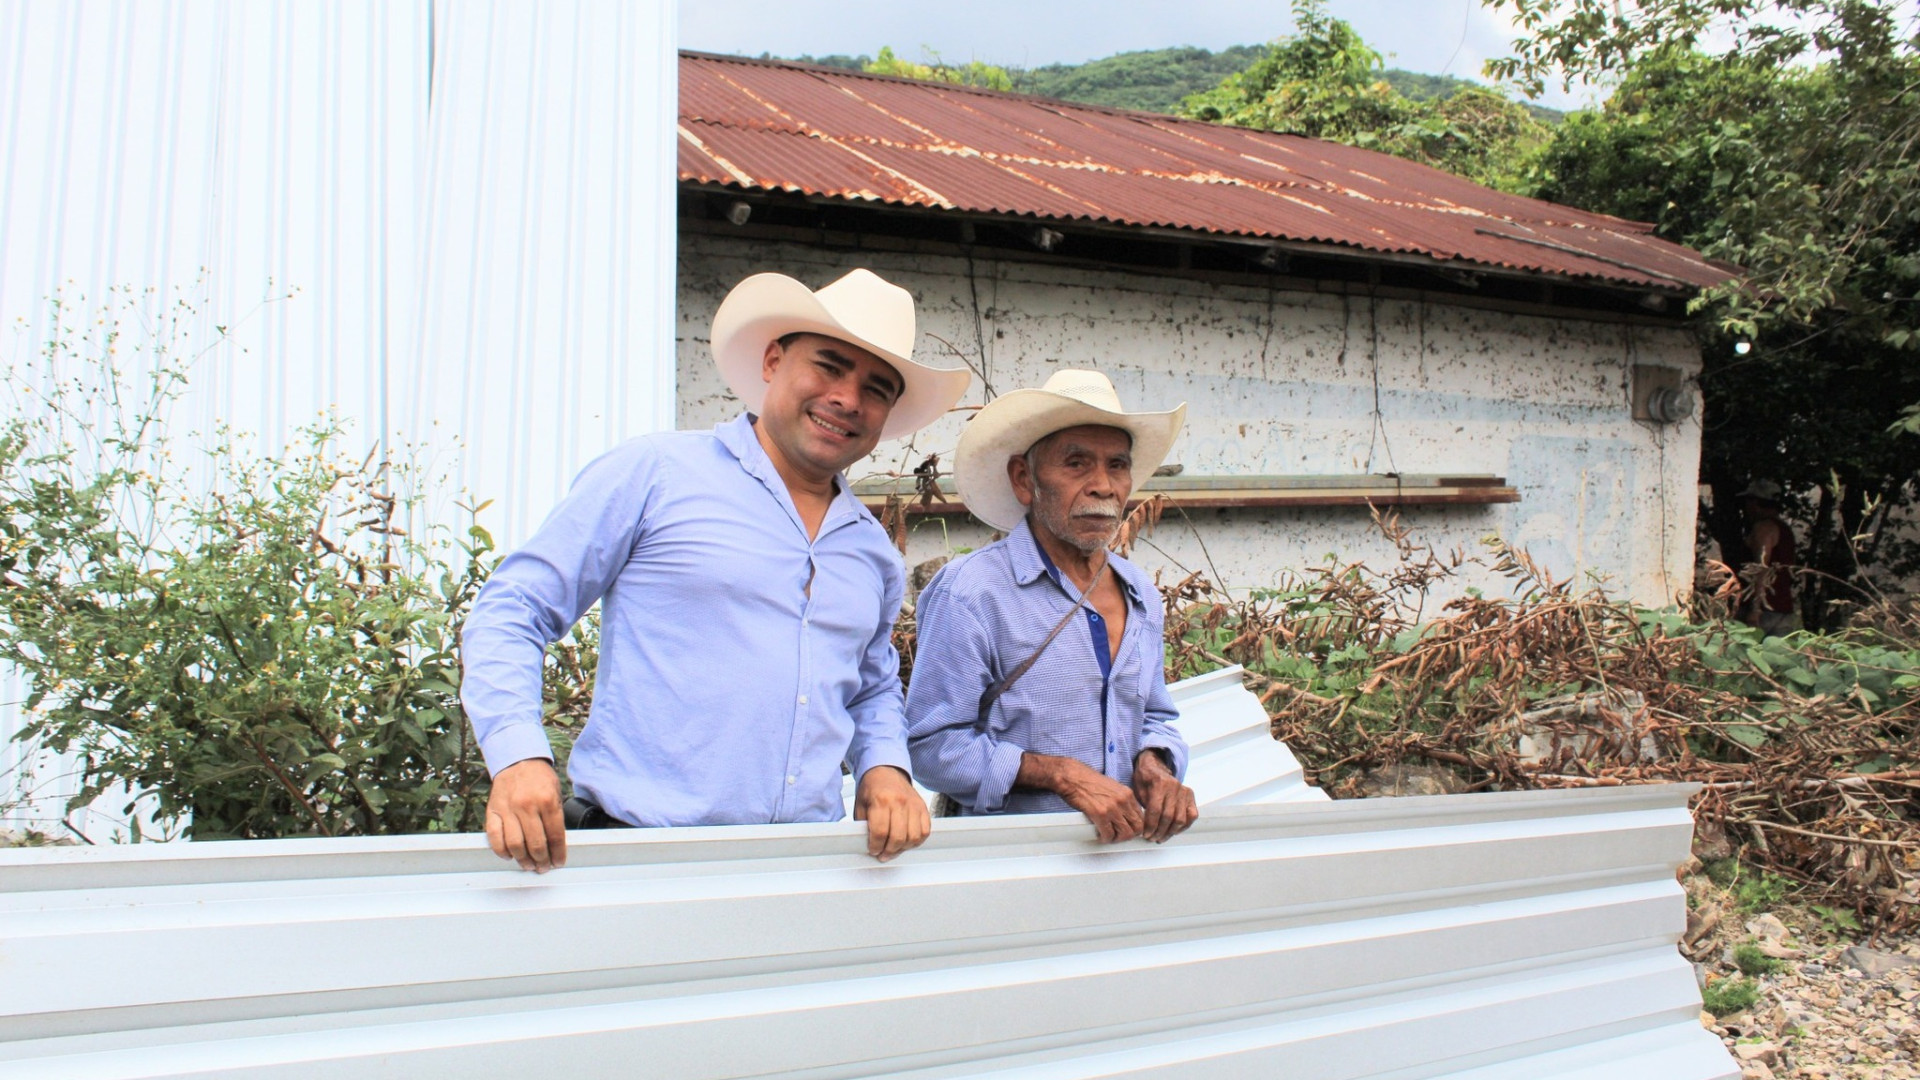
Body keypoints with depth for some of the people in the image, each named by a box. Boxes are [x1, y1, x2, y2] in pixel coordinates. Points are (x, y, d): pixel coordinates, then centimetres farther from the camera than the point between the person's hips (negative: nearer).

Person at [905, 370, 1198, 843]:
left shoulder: (1142, 597, 12)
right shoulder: (970, 594, -9)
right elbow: (932, 745, -10)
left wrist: (1155, 764, 2)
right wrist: (1060, 773, -16)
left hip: (1125, 844, 7)